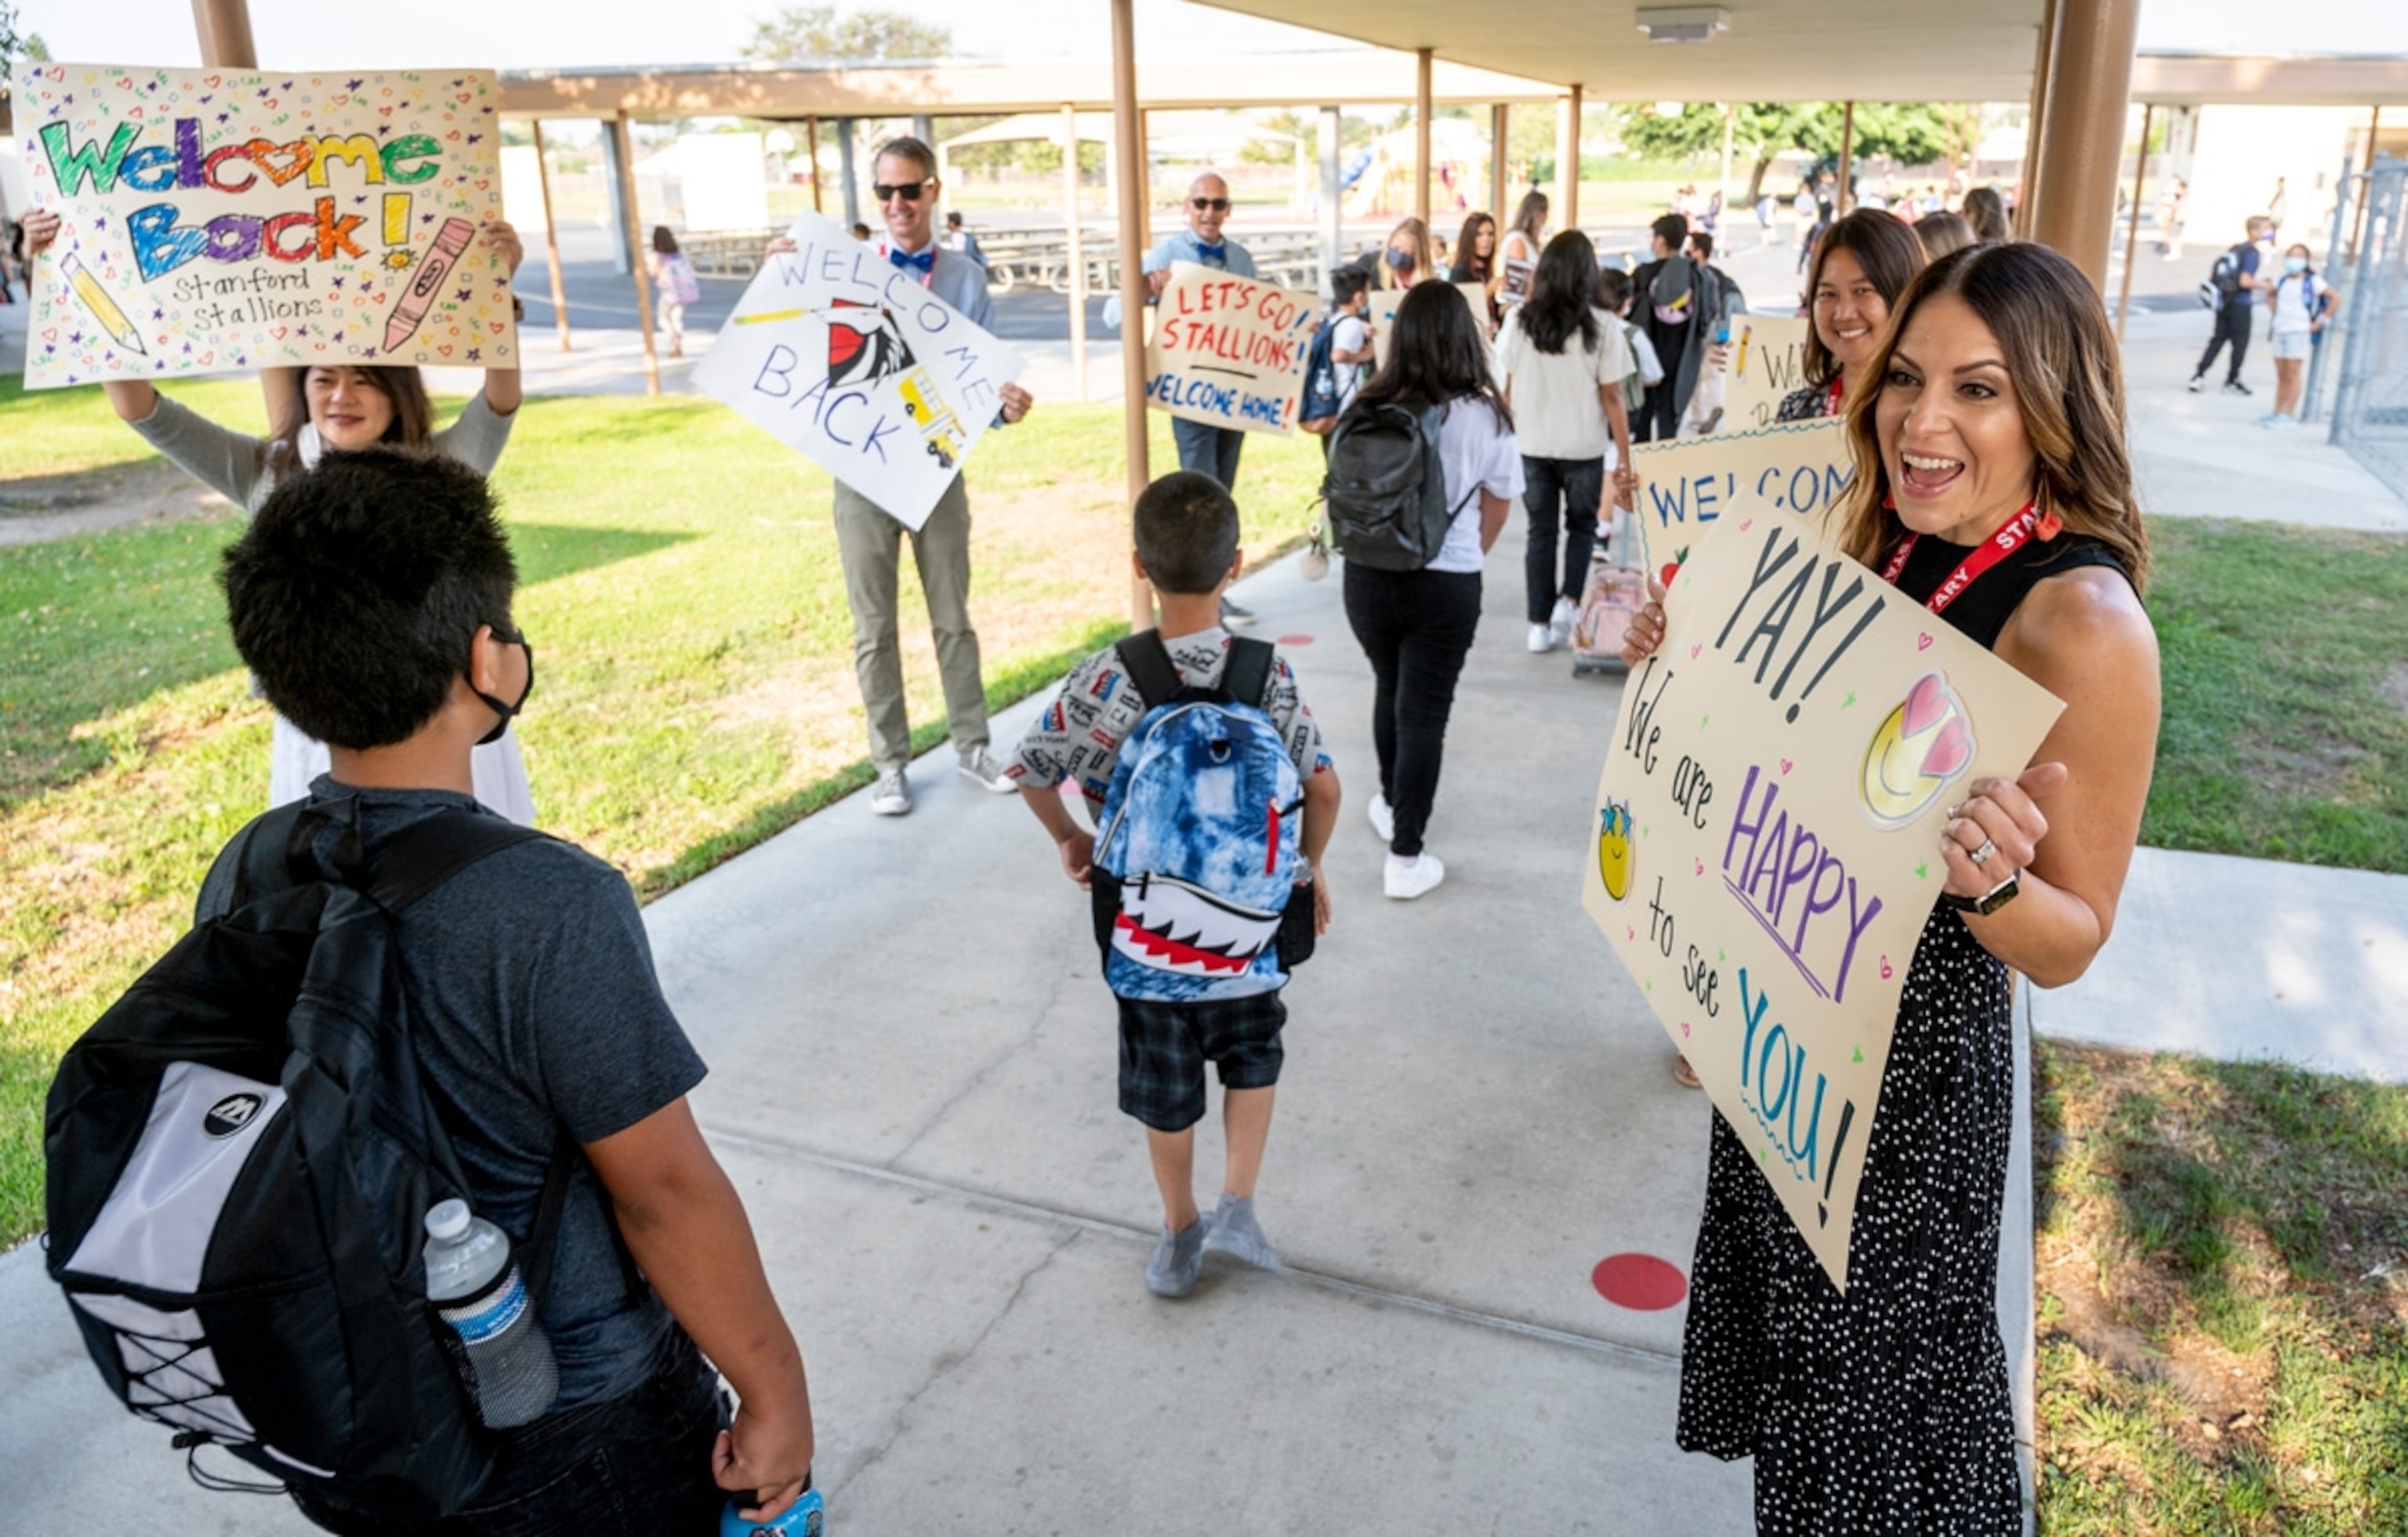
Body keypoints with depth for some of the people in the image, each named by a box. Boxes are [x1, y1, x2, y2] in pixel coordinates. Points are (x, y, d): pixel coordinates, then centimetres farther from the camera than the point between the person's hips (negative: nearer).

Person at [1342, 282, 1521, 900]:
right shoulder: (1485, 417, -11)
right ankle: (1406, 857, 8)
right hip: (1446, 586, -3)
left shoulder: (1365, 407, -6)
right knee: (1424, 711, 4)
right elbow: (1498, 508, 3)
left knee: (1390, 689, 25)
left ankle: (1390, 803, 44)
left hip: (1367, 575, 3)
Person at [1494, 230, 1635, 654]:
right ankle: (1569, 600, 3)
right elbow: (1612, 397, -9)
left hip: (1532, 444, 2)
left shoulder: (1518, 320, -4)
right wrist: (1625, 456, -2)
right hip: (1583, 446, -2)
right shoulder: (1602, 326, -11)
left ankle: (1540, 624, 12)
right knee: (1582, 525, 20)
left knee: (1541, 531, 12)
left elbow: (1505, 389, 1)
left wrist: (1504, 436, 14)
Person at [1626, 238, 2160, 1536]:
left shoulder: (2083, 622, -23)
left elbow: (2072, 944, -18)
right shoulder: (1895, 551, 0)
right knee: (1802, 1330, 27)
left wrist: (1990, 883, -38)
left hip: (1910, 1057, -8)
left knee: (1877, 1354, 14)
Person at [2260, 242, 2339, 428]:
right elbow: (2270, 295, 30)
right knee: (2281, 375, 10)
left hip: (2300, 332, -6)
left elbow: (2336, 297, -6)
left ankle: (2289, 416, -7)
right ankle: (2276, 413, 15)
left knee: (2293, 374, -6)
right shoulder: (2282, 280, 10)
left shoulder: (2312, 282, -6)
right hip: (2280, 332, 6)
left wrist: (2320, 322, -7)